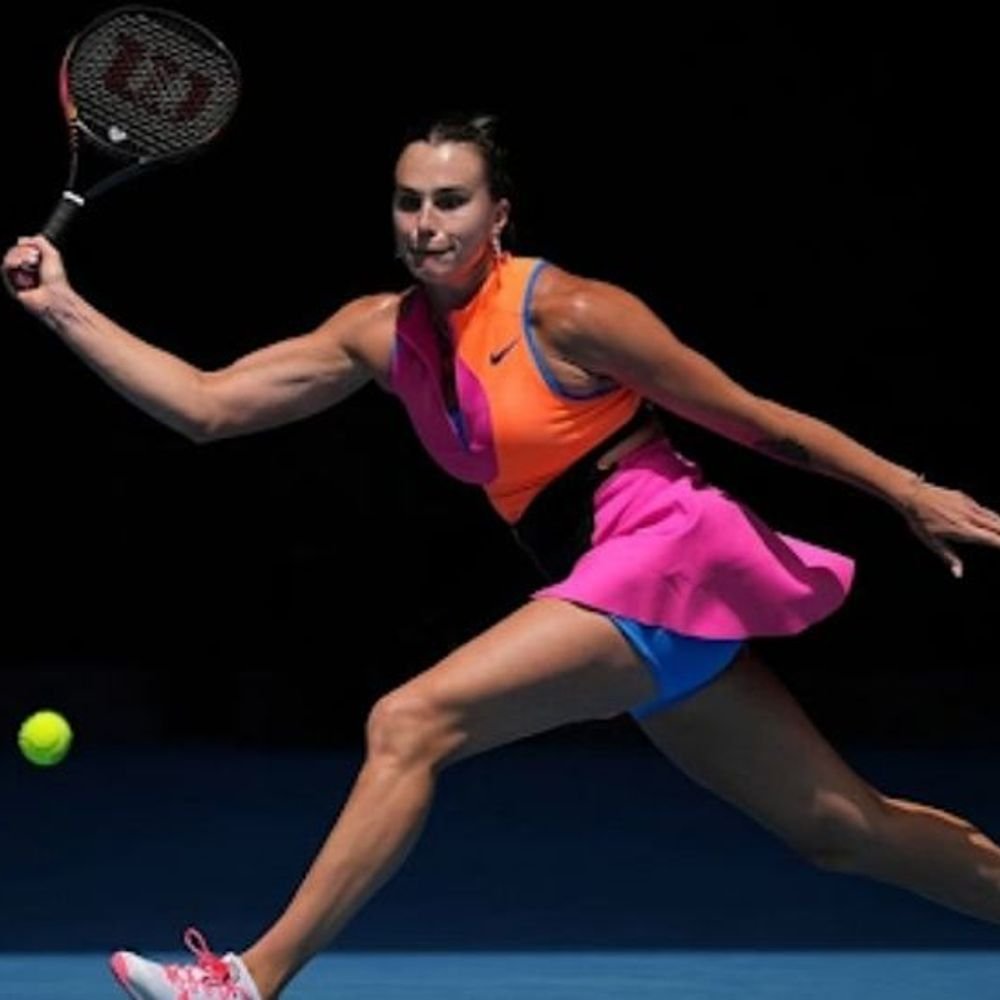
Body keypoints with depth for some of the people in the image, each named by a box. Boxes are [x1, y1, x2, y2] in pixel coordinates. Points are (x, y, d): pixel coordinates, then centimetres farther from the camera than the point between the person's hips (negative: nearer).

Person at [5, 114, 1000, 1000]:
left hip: (666, 554, -7)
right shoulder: (381, 332, 6)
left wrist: (911, 494, -2)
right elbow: (207, 404, 5)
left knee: (410, 723, -18)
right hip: (606, 587, 7)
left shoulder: (564, 312, -13)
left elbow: (754, 420, -6)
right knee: (843, 830, 13)